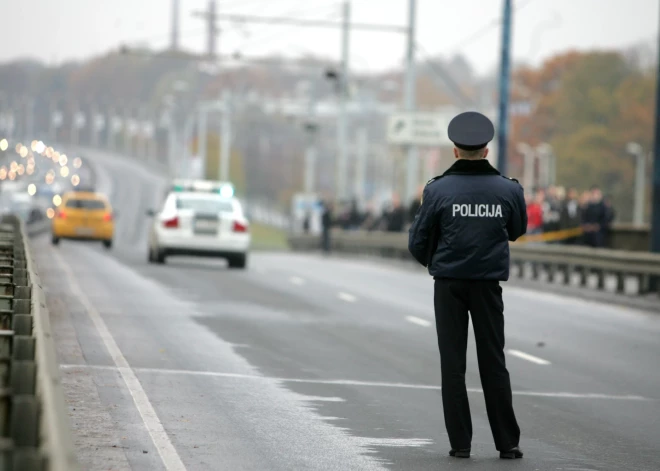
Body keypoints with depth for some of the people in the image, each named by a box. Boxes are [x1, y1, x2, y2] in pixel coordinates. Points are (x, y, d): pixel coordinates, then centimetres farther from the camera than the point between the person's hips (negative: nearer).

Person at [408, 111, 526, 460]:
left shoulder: (438, 190, -10)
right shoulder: (508, 189, -5)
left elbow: (418, 241, -4)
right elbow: (517, 231, 13)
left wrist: (429, 261, 17)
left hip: (449, 284, -1)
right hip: (489, 284, 1)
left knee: (452, 364, 5)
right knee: (493, 363, 8)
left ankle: (460, 442, 3)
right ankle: (507, 442, 8)